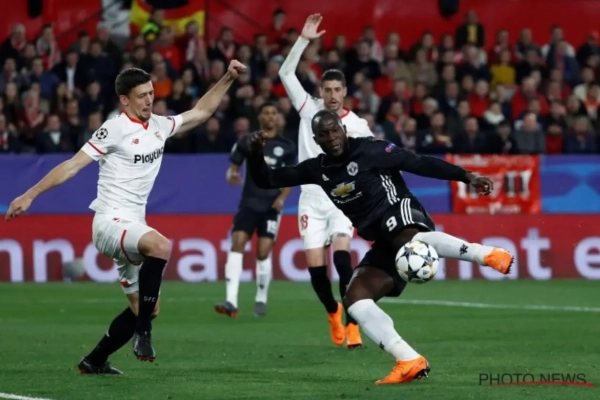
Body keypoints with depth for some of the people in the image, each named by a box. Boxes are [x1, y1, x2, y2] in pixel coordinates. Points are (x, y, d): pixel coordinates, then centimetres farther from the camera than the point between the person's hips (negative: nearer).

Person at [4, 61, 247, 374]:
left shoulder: (159, 126, 10)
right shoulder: (115, 129, -10)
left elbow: (201, 112, 24)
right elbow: (72, 165, -10)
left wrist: (228, 78, 16)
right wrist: (30, 195, -13)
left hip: (132, 228, 8)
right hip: (110, 222, -8)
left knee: (145, 308, 8)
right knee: (160, 245, -37)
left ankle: (94, 361, 22)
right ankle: (143, 331, -29)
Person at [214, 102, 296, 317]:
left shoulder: (286, 146, 4)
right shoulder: (247, 141, 3)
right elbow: (233, 166, 5)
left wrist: (282, 197, -5)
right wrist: (232, 175, -18)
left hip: (271, 206, 0)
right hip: (248, 202, 0)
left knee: (263, 253, -4)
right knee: (237, 245, -14)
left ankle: (261, 300, 15)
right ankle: (231, 301, -19)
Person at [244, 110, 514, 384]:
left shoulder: (370, 150, -3)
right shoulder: (317, 169, 13)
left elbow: (419, 163, -5)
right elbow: (266, 180, 17)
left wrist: (466, 177, -11)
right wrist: (256, 153, -4)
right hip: (384, 244, 7)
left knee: (408, 240, -43)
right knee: (354, 299, -9)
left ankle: (489, 256, -48)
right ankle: (410, 362, -16)